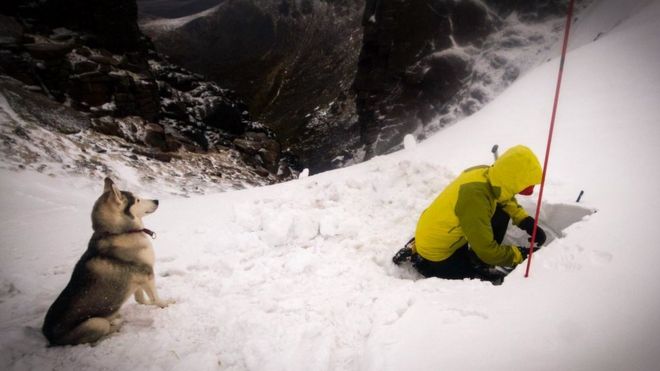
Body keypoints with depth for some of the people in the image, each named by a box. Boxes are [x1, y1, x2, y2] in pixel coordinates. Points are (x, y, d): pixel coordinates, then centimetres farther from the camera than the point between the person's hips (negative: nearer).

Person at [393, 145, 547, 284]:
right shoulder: (475, 198, -37)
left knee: (501, 213, 2)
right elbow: (487, 251, -27)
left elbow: (506, 200, 12)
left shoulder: (487, 174, -13)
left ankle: (478, 262, 9)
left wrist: (527, 222, -1)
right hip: (436, 255, -8)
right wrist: (521, 255, -13)